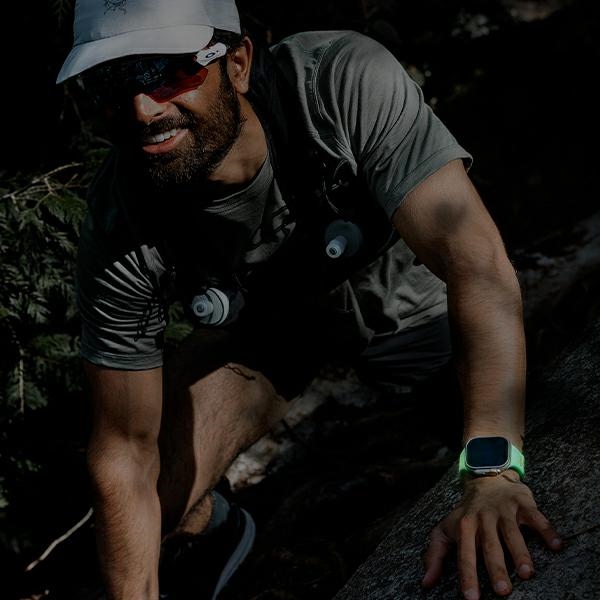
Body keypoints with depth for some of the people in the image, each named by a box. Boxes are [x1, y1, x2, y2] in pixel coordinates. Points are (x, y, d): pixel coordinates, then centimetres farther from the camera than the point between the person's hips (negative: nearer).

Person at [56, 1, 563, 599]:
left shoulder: (345, 82, -38)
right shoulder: (120, 235, -30)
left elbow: (475, 260, -46)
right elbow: (125, 454, -22)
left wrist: (493, 471, -57)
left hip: (409, 300, 0)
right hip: (266, 324, 1)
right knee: (151, 516, -13)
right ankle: (213, 531, 24)